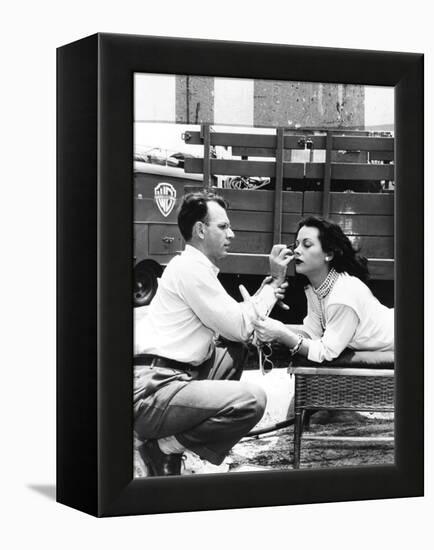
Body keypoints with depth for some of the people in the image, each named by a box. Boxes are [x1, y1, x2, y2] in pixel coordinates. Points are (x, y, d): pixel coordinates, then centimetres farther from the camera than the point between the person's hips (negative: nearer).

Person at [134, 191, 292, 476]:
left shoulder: (195, 266, 19)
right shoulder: (190, 268, -12)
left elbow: (235, 321, 18)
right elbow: (239, 327, -10)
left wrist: (272, 282, 11)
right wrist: (274, 284, 1)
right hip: (149, 393, -11)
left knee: (237, 348, 21)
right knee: (252, 400, -22)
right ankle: (165, 447, -7)